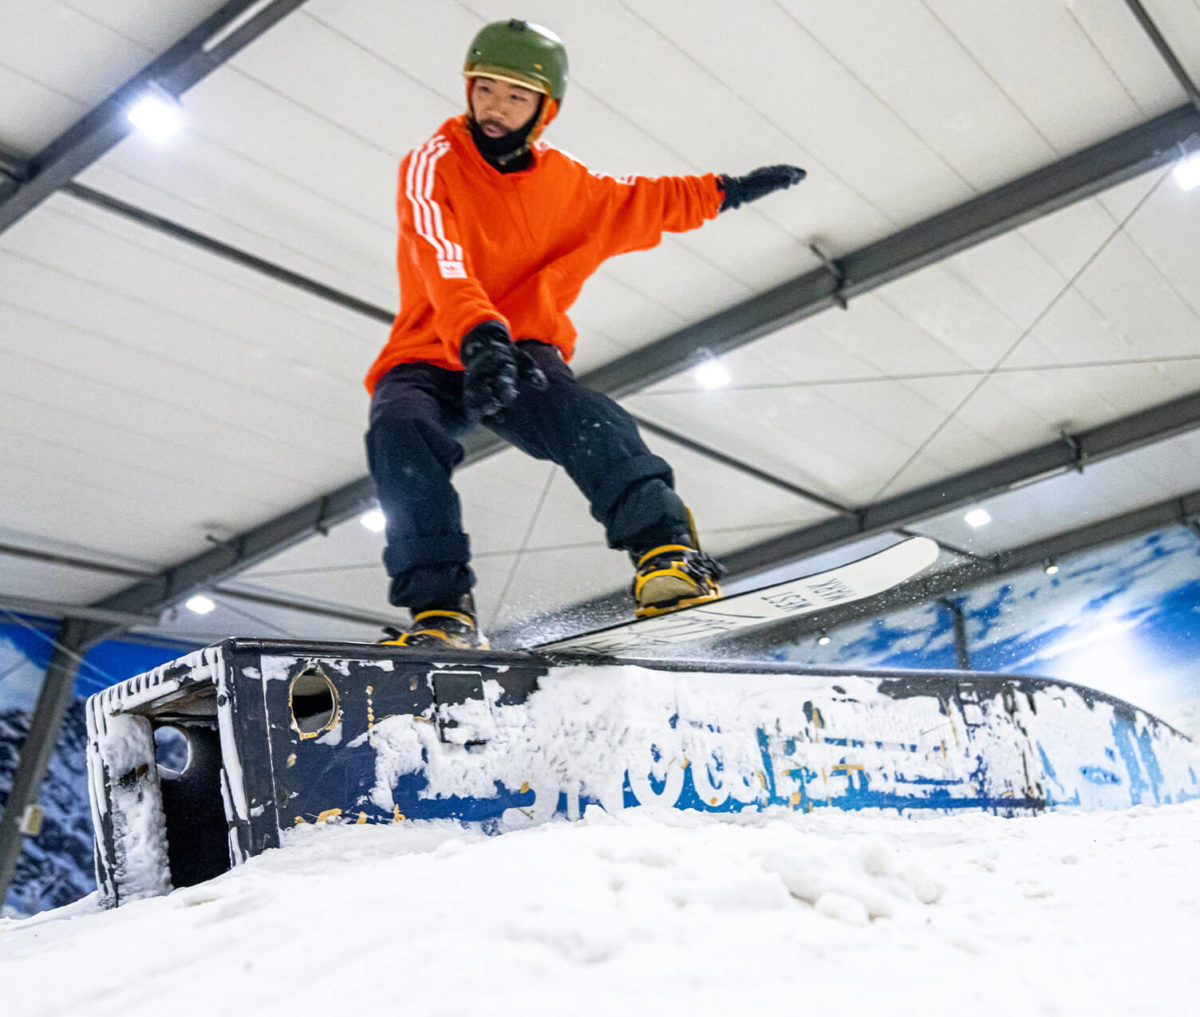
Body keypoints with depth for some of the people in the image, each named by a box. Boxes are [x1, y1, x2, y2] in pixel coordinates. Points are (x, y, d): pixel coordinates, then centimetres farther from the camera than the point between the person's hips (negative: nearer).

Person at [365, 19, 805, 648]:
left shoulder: (566, 184, 9)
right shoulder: (434, 166, -6)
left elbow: (644, 202, 30)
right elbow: (442, 264, -26)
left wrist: (729, 190, 30)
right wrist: (479, 336, -44)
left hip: (522, 358, 2)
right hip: (430, 360, -2)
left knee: (586, 419, -32)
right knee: (401, 428, -35)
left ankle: (665, 551, -43)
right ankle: (440, 606, -38)